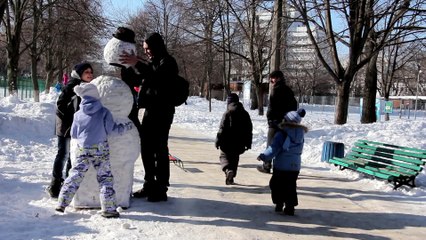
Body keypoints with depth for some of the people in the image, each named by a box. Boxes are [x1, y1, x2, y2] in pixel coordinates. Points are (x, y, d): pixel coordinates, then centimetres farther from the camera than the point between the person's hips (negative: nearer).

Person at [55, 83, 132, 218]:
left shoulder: (78, 115, 3)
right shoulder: (104, 112, -4)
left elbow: (73, 135, 9)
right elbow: (112, 129, -1)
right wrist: (125, 127, 15)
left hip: (83, 150, 2)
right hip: (100, 149, -2)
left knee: (75, 176, 10)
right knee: (105, 178, 3)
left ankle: (62, 203, 9)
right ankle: (109, 208, 0)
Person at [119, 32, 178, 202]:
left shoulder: (167, 62, -8)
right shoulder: (153, 62, 20)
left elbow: (156, 76, -28)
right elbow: (141, 79, 27)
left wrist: (137, 64, -38)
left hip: (162, 111, -9)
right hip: (150, 110, 9)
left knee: (159, 149, -9)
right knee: (146, 149, 11)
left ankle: (161, 189, -5)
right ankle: (149, 185, 20)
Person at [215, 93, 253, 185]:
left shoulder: (228, 113, -10)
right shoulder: (245, 113, 6)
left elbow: (222, 128, -12)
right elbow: (249, 129, 9)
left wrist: (218, 141, -5)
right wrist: (248, 143, 14)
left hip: (228, 141, -5)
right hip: (240, 142, 5)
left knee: (224, 155, 9)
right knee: (234, 158, 17)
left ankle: (228, 170, -19)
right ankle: (231, 178, 19)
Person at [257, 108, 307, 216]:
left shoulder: (282, 133, -14)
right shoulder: (301, 133, 2)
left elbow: (274, 148, -16)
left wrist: (264, 156, -7)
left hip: (281, 165, -5)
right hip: (295, 166, 5)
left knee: (276, 184, 12)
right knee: (291, 186, 11)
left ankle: (279, 204, 12)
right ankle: (290, 207, 7)